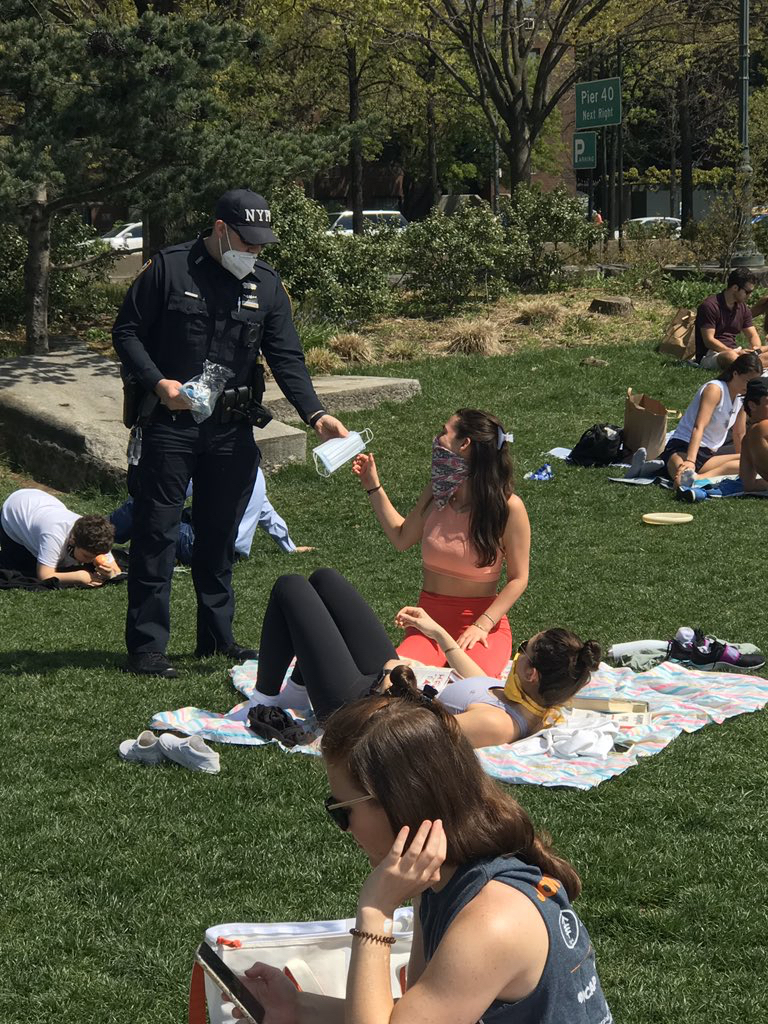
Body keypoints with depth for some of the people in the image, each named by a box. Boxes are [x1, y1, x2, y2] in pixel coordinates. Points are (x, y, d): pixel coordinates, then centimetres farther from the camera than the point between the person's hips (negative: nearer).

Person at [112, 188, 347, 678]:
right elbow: (127, 331, -1)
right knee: (157, 532, -3)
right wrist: (158, 383, -16)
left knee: (220, 535, 12)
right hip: (169, 422, -4)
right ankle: (147, 646, 2)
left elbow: (287, 357, 4)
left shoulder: (267, 284, 7)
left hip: (233, 429, 4)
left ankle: (218, 637, 23)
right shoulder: (169, 269, -5)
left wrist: (316, 413, -10)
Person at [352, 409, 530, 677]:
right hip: (430, 619, 3)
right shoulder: (436, 493, 2)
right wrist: (373, 486, 17)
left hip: (482, 622, -3)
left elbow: (518, 579, -7)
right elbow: (402, 538, 19)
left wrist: (482, 626, -18)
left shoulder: (508, 507, -12)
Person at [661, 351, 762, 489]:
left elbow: (739, 435, 28)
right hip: (683, 449, -7)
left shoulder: (742, 399, 14)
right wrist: (690, 461, -35)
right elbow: (699, 427, -22)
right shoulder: (715, 389, -10)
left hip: (709, 455, 7)